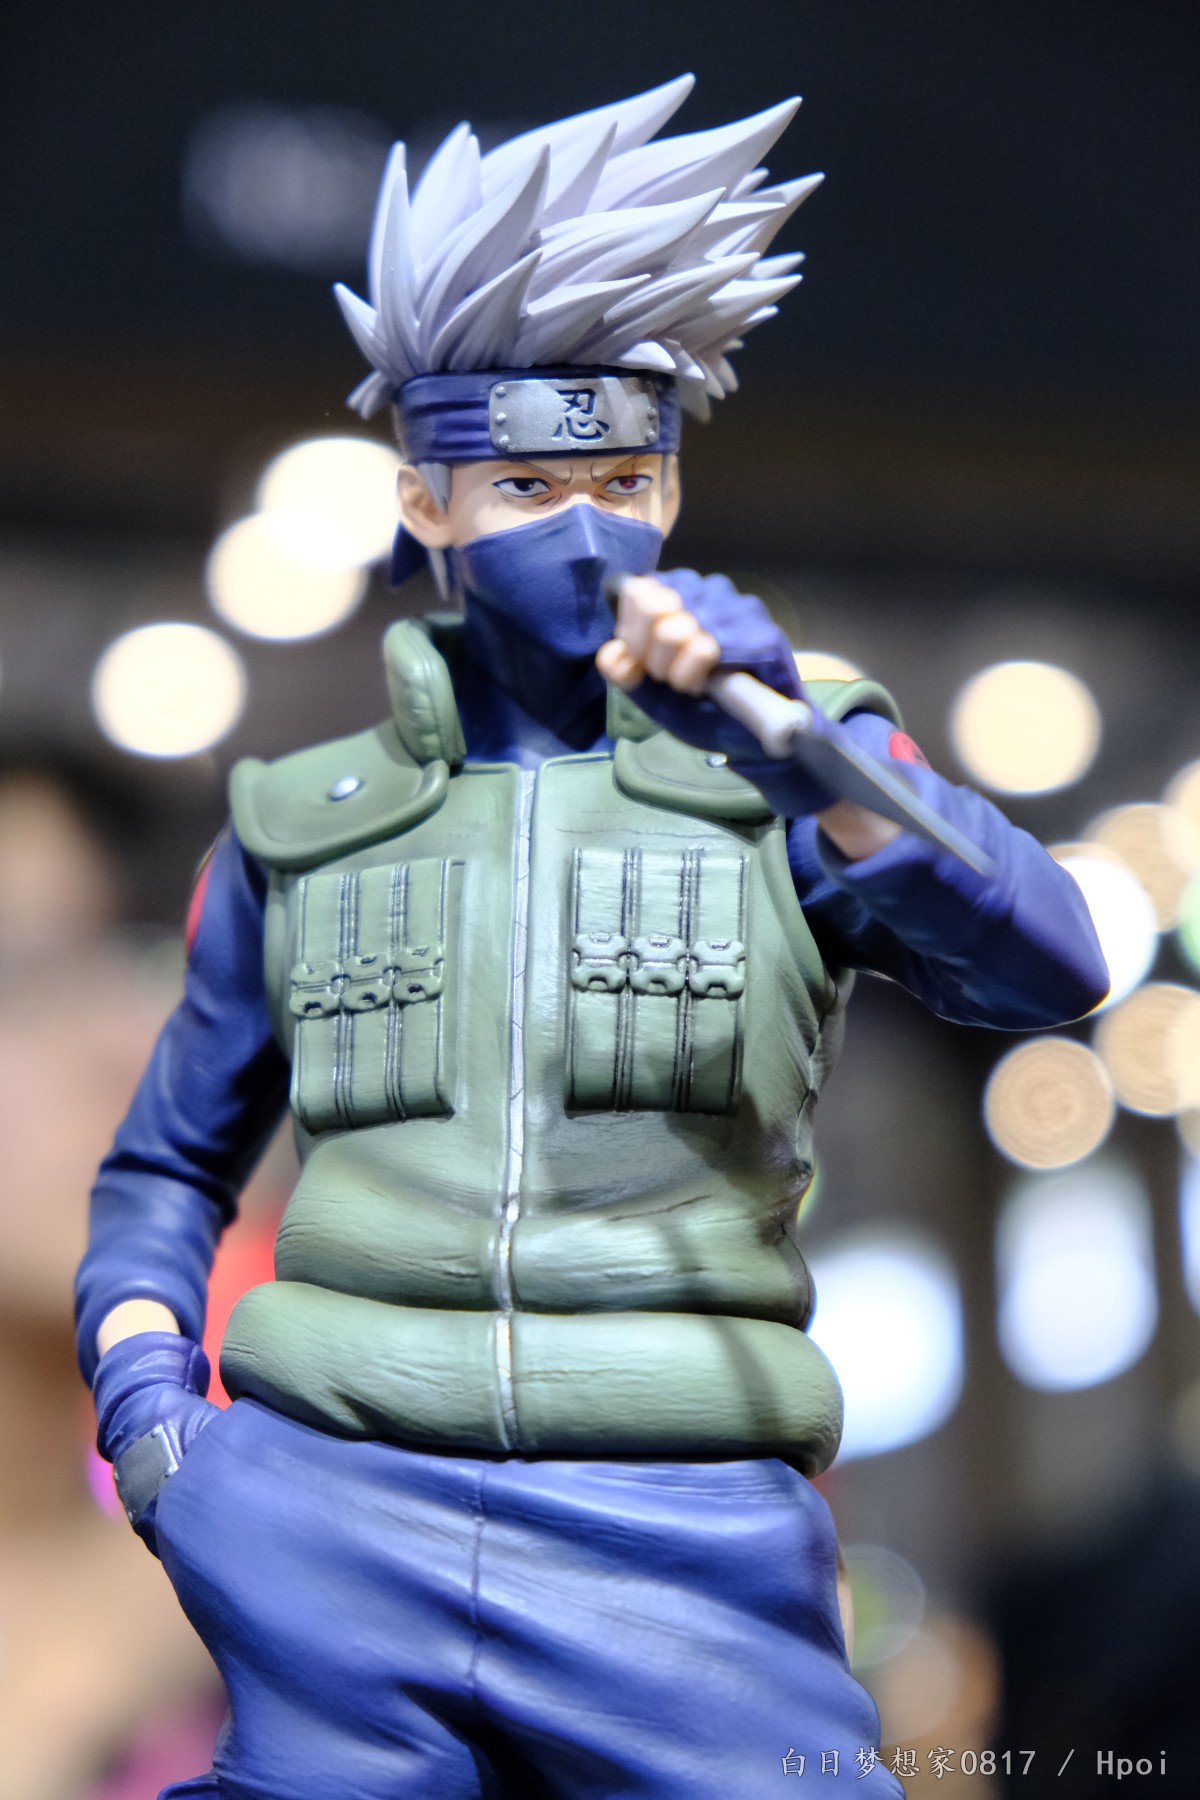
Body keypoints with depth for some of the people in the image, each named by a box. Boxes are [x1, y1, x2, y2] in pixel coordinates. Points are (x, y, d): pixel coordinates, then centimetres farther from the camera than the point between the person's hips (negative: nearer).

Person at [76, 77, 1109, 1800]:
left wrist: (802, 750, -20)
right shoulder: (300, 828, 13)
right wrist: (140, 1368, 2)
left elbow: (1049, 969, -9)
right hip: (340, 1523, 2)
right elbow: (169, 1162, 21)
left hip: (683, 1531, -1)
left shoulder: (776, 785, 8)